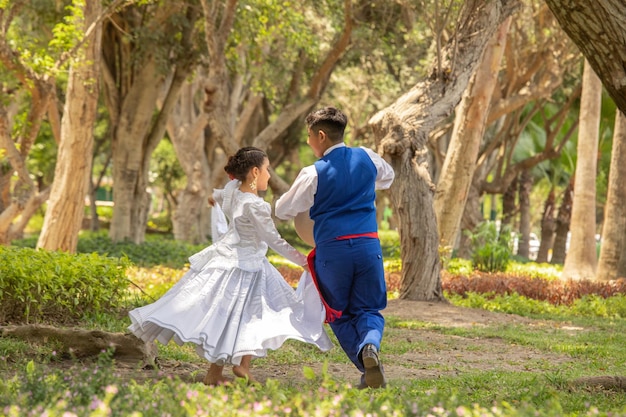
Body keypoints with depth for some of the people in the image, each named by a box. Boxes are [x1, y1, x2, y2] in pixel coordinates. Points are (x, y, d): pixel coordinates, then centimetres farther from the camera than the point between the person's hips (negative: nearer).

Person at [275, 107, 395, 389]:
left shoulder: (313, 174, -6)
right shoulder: (367, 158, 6)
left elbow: (283, 211, 4)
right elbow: (387, 177, 30)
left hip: (331, 249, -2)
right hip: (368, 245, 2)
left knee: (341, 314, 14)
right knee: (369, 309, 12)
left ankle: (366, 367, -8)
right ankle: (370, 345, -23)